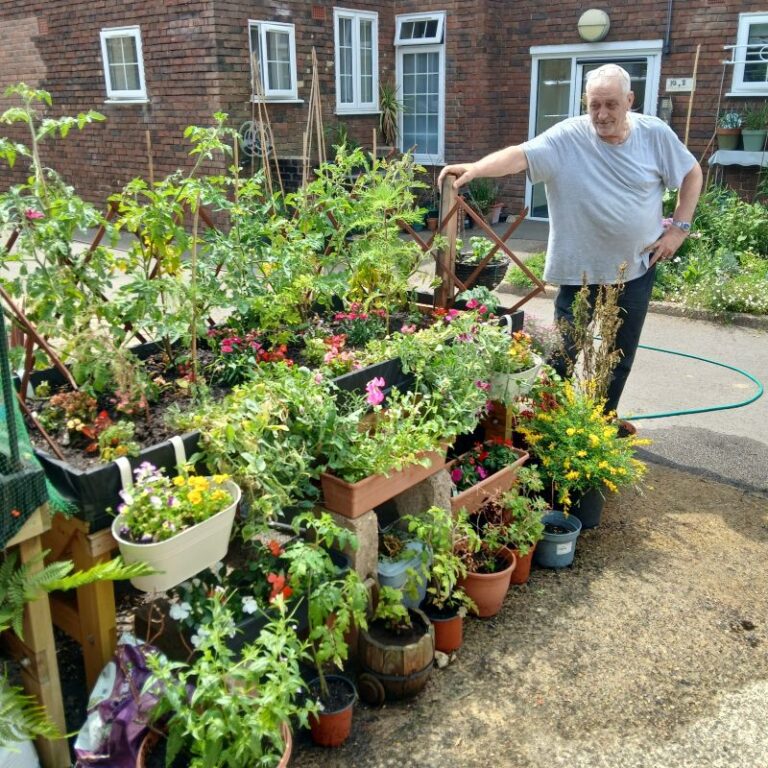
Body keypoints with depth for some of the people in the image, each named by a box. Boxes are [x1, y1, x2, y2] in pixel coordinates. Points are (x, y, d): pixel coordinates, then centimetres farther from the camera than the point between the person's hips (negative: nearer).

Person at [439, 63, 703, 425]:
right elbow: (519, 155, -27)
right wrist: (475, 168, -46)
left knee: (622, 354, 16)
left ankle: (604, 418, 35)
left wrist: (679, 228, 0)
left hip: (637, 268, 3)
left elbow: (691, 173, 9)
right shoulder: (566, 138, -13)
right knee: (567, 354, 2)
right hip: (580, 271, -3)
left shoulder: (655, 134, -3)